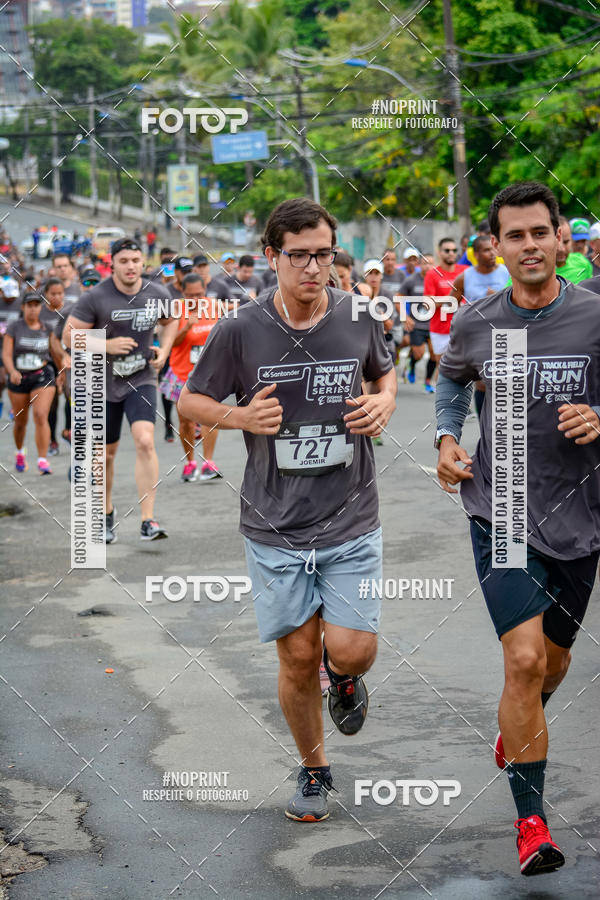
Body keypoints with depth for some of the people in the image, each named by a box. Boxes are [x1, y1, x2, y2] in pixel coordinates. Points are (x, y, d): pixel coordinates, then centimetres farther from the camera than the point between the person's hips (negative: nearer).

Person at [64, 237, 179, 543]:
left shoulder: (157, 294, -3)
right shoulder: (96, 297, -13)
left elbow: (171, 320, 18)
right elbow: (69, 335, -9)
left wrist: (164, 349, 1)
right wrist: (107, 345, -21)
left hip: (141, 379, 1)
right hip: (104, 382, -1)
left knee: (145, 441, -20)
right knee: (106, 452, 11)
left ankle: (147, 521, -18)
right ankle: (106, 515, 35)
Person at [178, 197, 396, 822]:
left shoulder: (359, 319, -1)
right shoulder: (239, 331, -7)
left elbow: (384, 370, 20)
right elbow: (190, 401, 5)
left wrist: (384, 402, -2)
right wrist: (241, 416, -14)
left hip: (350, 523, 1)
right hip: (275, 528, -1)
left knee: (351, 651, -8)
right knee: (297, 658, 5)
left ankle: (343, 677, 31)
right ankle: (314, 769, 28)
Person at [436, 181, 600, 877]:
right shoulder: (475, 325, -2)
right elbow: (451, 379, 20)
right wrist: (447, 439, 3)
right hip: (499, 513, -1)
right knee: (523, 659, -16)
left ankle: (513, 729, 53)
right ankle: (531, 820, -5)